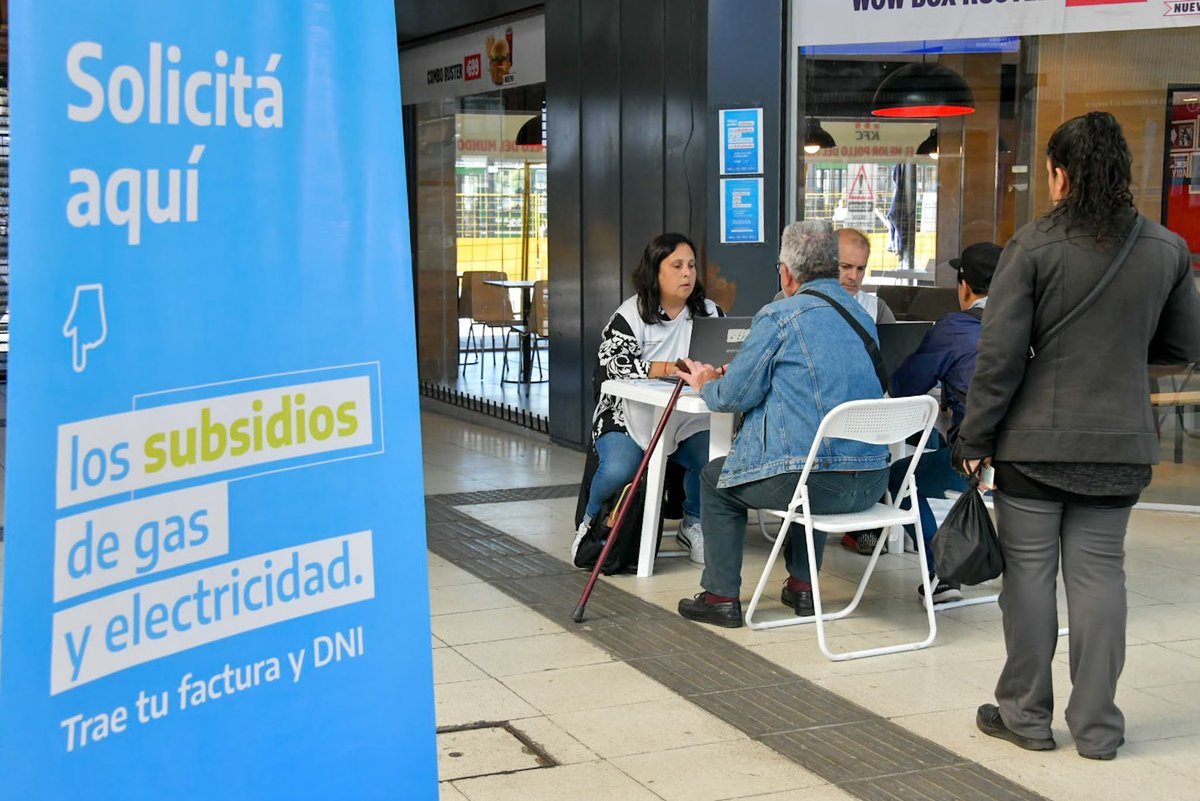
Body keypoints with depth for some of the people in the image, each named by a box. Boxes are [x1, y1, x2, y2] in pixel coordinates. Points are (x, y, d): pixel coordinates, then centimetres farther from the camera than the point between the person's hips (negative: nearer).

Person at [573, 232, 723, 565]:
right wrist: (671, 369, -28)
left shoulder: (709, 312, 9)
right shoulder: (630, 314, -4)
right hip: (629, 416, -3)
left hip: (687, 419, 3)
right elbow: (615, 364, -16)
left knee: (712, 460, -26)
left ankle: (693, 524, 6)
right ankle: (591, 523, 6)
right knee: (618, 470, -29)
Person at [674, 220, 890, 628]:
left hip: (811, 481, -7)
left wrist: (706, 384, 18)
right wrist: (729, 375, 32)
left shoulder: (778, 316, -9)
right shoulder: (862, 316, 14)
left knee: (716, 478, 21)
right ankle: (802, 586, 39)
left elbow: (734, 395, -6)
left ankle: (721, 596, 22)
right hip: (871, 480, 7)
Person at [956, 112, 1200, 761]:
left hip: (1036, 440, -3)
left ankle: (1025, 715, 17)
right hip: (1122, 442, 4)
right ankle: (1096, 726, 13)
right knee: (1099, 574, 9)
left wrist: (976, 438, -4)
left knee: (1029, 572, 7)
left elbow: (1000, 355, -11)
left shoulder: (1033, 246, -11)